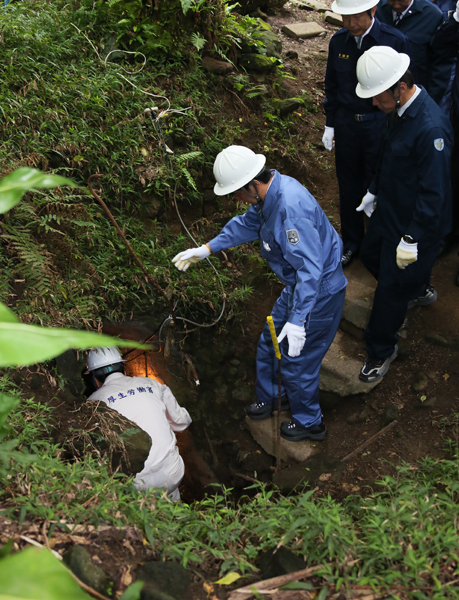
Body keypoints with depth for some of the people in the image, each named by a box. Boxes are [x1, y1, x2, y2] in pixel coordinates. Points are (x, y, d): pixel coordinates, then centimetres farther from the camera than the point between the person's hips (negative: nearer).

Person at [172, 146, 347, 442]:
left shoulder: (291, 207, -34)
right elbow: (247, 224, 18)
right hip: (298, 285, 10)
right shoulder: (269, 193, -2)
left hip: (319, 294, -10)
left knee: (296, 359, 6)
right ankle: (267, 399, 47)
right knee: (270, 344, 22)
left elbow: (309, 268, -34)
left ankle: (309, 422, 32)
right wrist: (206, 249, 20)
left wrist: (297, 321, -33)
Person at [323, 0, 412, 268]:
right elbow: (332, 86, 8)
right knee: (349, 186, 14)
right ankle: (352, 243, 33)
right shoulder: (338, 41, -2)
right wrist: (330, 125, 9)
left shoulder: (396, 41, -13)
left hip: (379, 125, -3)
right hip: (346, 123, 3)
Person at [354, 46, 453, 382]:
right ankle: (419, 291, 54)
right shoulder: (401, 110, -4)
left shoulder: (431, 128, -33)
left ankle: (381, 350, 28)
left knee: (391, 287, 5)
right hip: (390, 209, 9)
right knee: (371, 255, 28)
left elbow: (434, 193, -29)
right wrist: (374, 191, 22)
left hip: (415, 223, -9)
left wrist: (412, 241, -23)